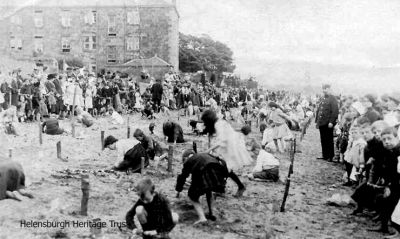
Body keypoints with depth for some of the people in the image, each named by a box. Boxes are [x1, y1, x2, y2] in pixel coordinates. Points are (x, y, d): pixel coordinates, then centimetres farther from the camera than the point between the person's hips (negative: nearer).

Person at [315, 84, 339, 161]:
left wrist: (331, 122, -21)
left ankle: (330, 157, 8)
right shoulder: (323, 99, 17)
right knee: (323, 140, 10)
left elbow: (335, 111, -15)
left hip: (328, 124, -7)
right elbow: (318, 110, 20)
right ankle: (325, 155, 18)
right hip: (321, 123, 7)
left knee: (329, 140, 0)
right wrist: (316, 121, 15)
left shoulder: (333, 99, -7)